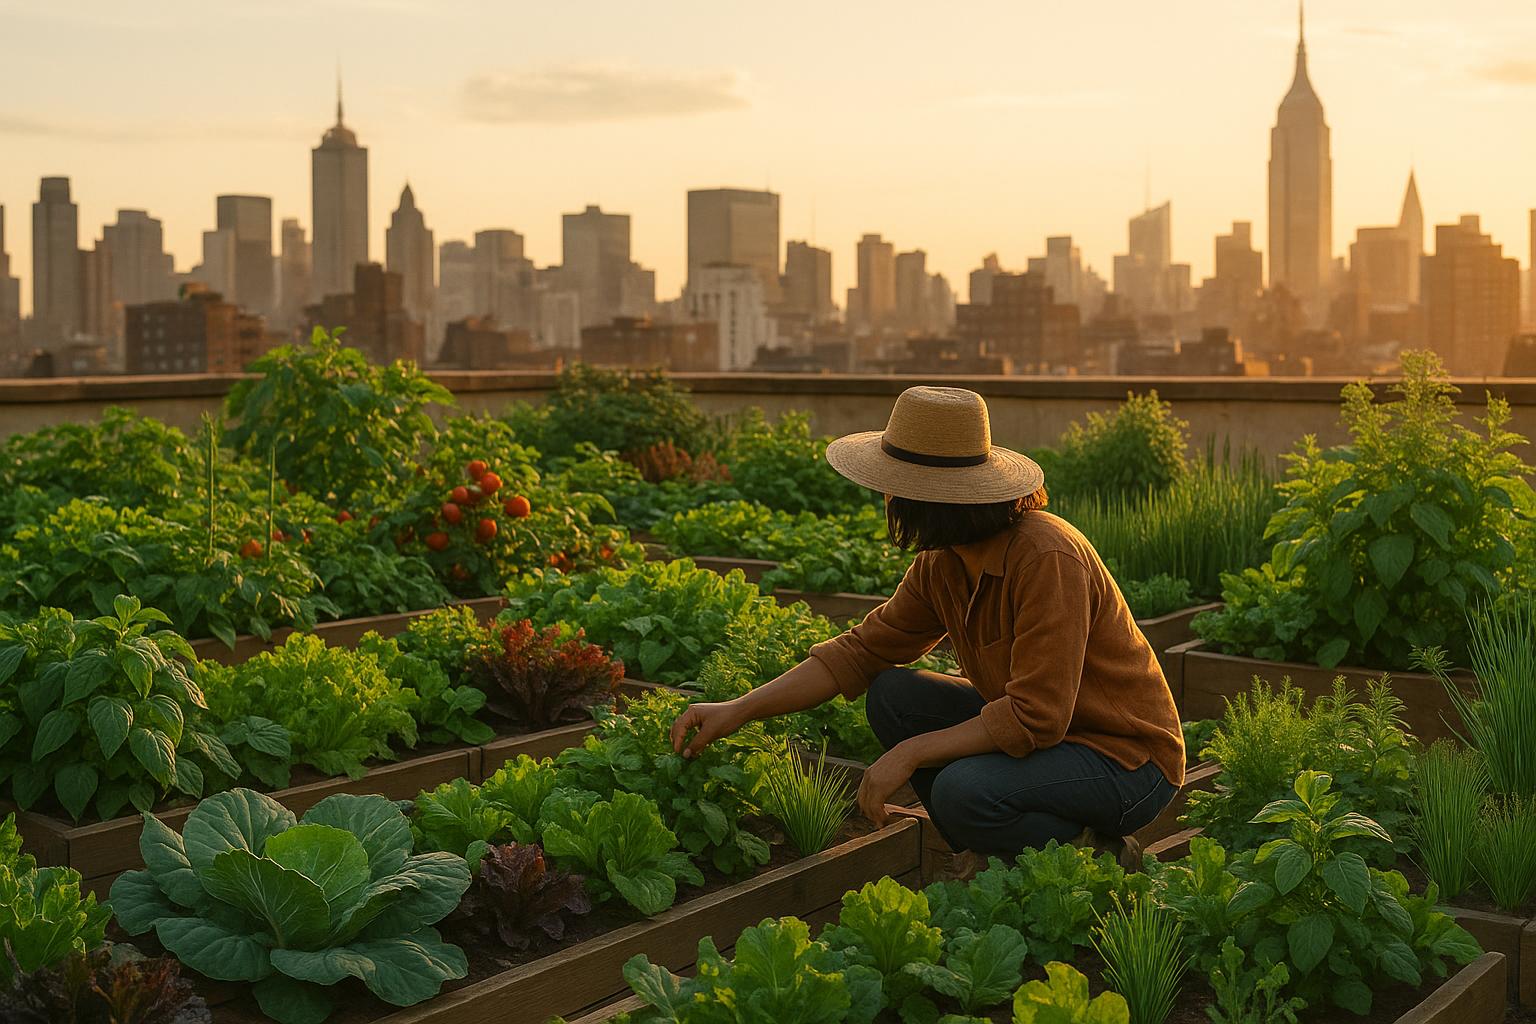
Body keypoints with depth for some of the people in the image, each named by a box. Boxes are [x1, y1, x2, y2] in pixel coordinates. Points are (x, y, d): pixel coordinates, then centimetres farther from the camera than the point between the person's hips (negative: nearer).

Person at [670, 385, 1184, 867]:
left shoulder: (1048, 559, -28)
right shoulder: (944, 563, -2)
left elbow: (1036, 717, -30)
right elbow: (863, 649, 2)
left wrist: (910, 753, -23)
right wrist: (739, 710, -5)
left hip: (1126, 761, -8)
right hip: (1045, 725, 8)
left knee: (964, 791, -31)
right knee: (892, 695, -2)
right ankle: (996, 860, 5)